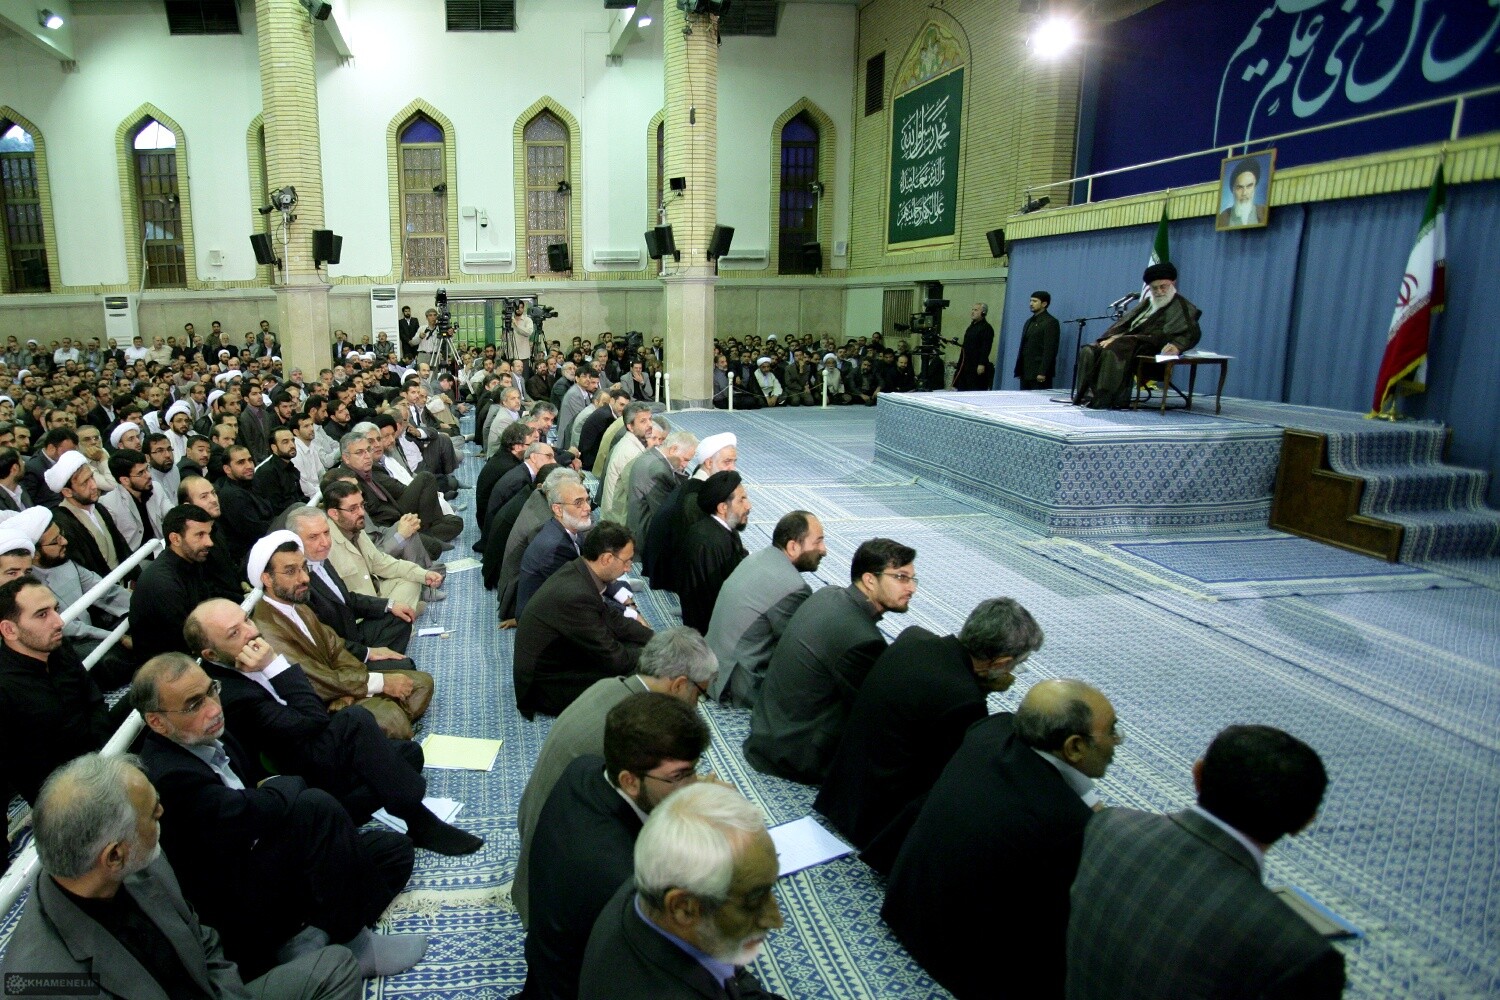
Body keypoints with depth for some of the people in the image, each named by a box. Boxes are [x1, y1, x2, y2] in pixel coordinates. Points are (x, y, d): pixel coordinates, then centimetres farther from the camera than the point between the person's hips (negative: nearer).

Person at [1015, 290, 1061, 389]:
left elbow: (1050, 350, -14)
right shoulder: (1029, 321, 19)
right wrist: (1018, 370, 12)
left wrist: (1042, 372, -20)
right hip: (1025, 372, 8)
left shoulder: (1050, 322, -6)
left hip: (1039, 373, -7)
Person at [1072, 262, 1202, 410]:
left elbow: (1193, 333, -6)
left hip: (1148, 346, -7)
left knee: (1113, 351, -36)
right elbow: (1124, 322, 21)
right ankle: (1086, 393, -25)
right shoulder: (1148, 303, 29)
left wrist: (1177, 345, -29)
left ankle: (1105, 399, -38)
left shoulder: (1182, 307, 8)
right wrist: (1112, 337, 0)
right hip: (1127, 340, 8)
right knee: (1089, 350, -17)